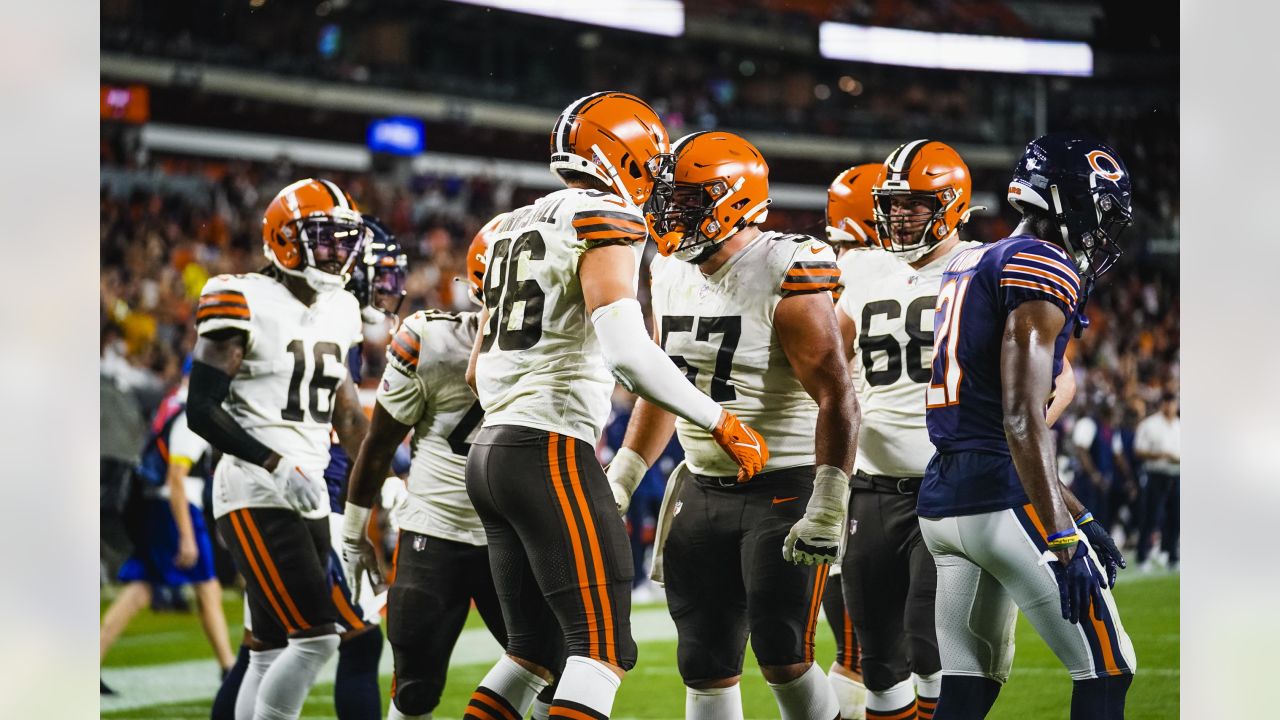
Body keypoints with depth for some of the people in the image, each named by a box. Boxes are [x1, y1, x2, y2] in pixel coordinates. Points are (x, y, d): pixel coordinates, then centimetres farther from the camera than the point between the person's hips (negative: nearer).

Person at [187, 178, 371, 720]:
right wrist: (276, 465, -23)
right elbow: (202, 410, -15)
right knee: (315, 637, -17)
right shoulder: (247, 304, -11)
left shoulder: (338, 311, 13)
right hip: (256, 497, -8)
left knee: (272, 652, 9)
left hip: (310, 499, 8)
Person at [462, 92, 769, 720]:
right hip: (550, 451, -9)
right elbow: (629, 355, -21)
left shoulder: (516, 228, 20)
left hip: (489, 450, 9)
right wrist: (723, 425, -12)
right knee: (605, 647, -10)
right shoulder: (605, 222, -7)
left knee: (535, 648, 13)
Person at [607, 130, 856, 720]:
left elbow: (836, 399, -20)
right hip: (702, 489, 7)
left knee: (782, 658, -12)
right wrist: (618, 484, 18)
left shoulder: (785, 278, -17)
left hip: (784, 489, -7)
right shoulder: (672, 275, 7)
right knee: (704, 665, 6)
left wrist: (825, 512, -24)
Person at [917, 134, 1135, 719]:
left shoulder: (970, 268, 20)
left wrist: (1077, 518, 28)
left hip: (942, 498, 9)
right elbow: (1022, 420, -19)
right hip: (1005, 501, -9)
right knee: (1106, 672, 1)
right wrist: (1063, 541, -21)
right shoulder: (1045, 270, -9)